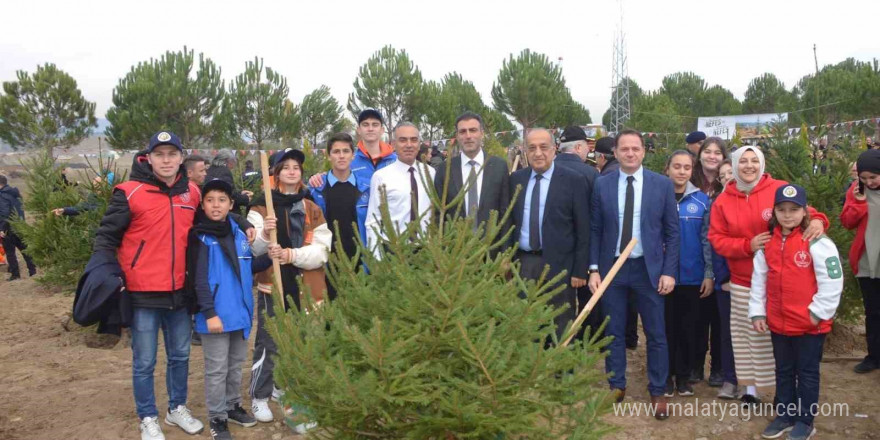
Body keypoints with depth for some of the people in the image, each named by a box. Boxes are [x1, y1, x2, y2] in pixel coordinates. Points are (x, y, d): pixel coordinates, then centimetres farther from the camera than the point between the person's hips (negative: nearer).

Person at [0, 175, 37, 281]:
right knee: (24, 248, 14)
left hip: (9, 228, -8)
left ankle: (15, 274, 3)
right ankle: (32, 270, 15)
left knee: (10, 252, 2)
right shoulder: (15, 193, 10)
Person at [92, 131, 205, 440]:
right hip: (143, 293, -4)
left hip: (180, 291, 4)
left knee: (180, 355, 17)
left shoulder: (193, 193, 3)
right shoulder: (129, 193, -11)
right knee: (144, 361, 7)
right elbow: (107, 236, -7)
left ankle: (177, 408, 36)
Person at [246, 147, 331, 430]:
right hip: (273, 284, -2)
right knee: (269, 342, -1)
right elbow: (251, 249, -4)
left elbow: (322, 250, 0)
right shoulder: (262, 206, 2)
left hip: (305, 287, 2)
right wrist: (264, 235, -25)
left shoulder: (312, 209, 10)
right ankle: (260, 396, 15)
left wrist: (294, 254, -16)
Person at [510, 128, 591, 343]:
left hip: (558, 264, -4)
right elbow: (510, 221, 13)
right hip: (522, 263, 4)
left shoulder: (573, 180, -4)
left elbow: (583, 229, -5)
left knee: (561, 333, 3)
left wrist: (580, 270, -8)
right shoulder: (516, 179, 9)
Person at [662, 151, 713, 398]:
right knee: (667, 326, 6)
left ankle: (684, 375, 20)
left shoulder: (701, 200, 1)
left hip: (692, 275, 1)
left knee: (688, 327, 8)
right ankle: (667, 374, 18)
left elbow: (707, 239, 3)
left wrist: (709, 274, 0)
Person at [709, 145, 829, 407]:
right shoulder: (723, 201, 3)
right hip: (743, 283, 2)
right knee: (748, 336, 8)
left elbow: (802, 212, -2)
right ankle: (750, 389, 21)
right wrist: (748, 245, -13)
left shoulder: (780, 190, -4)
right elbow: (717, 239, 2)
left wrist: (816, 220, -26)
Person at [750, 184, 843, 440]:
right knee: (784, 372, 17)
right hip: (778, 323, 5)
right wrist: (757, 312, 5)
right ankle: (785, 416, 30)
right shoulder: (768, 243, 5)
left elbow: (832, 281, -14)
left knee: (807, 372, 8)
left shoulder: (817, 242, -12)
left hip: (810, 325, -5)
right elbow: (759, 279, 9)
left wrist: (818, 312, -14)